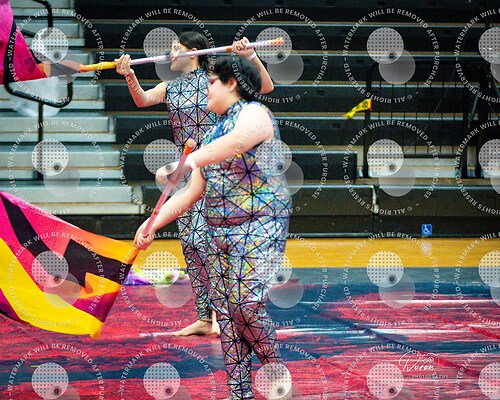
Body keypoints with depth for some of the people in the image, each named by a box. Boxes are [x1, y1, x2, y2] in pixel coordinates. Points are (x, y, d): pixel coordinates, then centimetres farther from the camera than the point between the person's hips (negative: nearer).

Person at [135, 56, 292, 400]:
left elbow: (236, 142, -29)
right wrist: (153, 224, 13)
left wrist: (189, 161, -40)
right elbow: (191, 194, 21)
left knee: (247, 303, -18)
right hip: (218, 230, 8)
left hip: (259, 226, -8)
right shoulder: (213, 133, 21)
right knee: (225, 309, 2)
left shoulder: (254, 113, -5)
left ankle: (276, 370, 1)